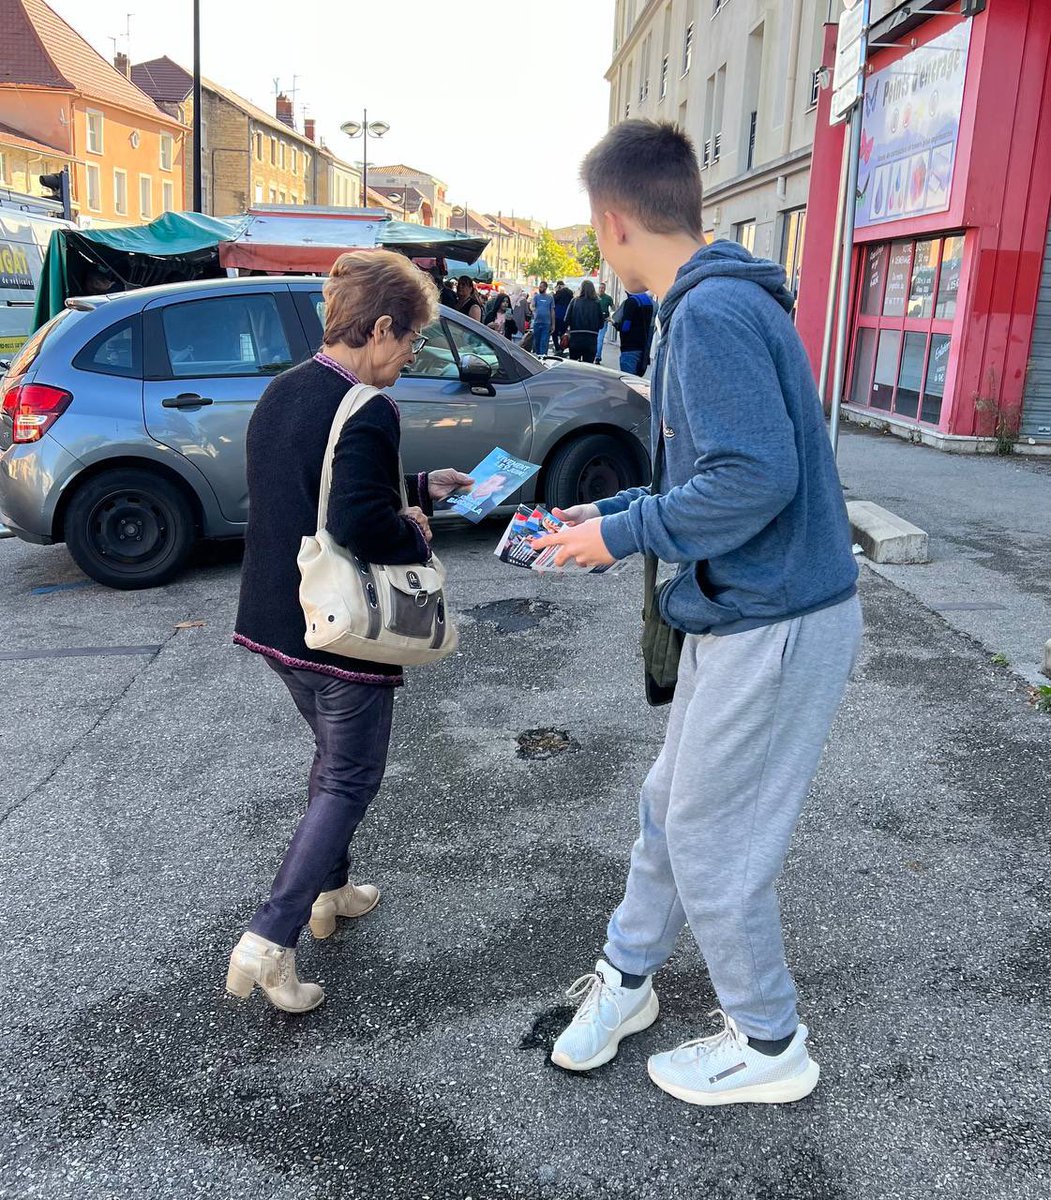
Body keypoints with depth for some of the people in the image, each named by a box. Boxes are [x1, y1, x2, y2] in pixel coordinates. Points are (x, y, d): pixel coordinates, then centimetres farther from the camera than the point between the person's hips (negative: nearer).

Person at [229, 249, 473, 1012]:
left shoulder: (283, 393, 8)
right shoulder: (368, 413, -22)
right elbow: (364, 527, -31)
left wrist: (420, 488, 15)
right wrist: (414, 531, -10)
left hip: (278, 622, 9)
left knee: (335, 757, 26)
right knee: (352, 780, 5)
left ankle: (329, 891, 40)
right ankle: (270, 939, 2)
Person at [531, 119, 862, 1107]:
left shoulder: (714, 311, -20)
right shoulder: (709, 304, 12)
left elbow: (758, 477, -27)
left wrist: (624, 533, -16)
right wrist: (612, 512, 16)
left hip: (774, 625, -10)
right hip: (741, 611, 10)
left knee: (708, 841, 5)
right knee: (668, 807, 20)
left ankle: (768, 1045, 27)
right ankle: (625, 978, 40)